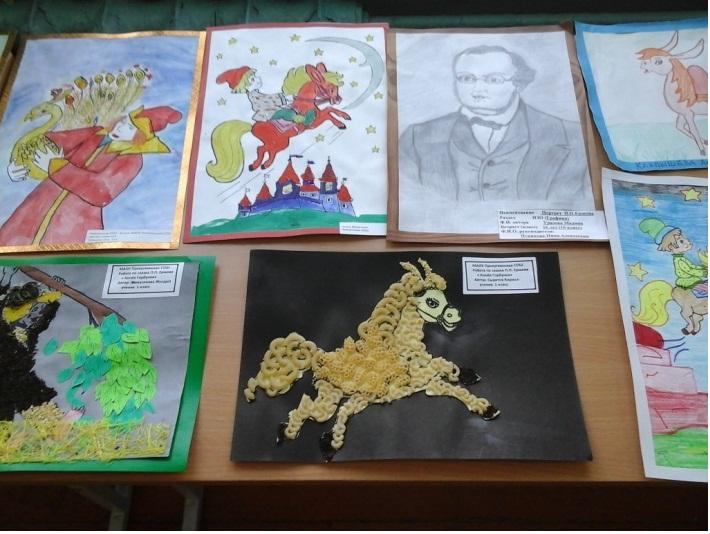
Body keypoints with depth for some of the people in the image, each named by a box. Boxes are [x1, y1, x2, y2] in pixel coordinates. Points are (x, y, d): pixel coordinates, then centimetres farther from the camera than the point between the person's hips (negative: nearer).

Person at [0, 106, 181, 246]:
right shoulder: (94, 134, 11)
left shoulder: (131, 159, -5)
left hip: (74, 227, -5)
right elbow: (45, 140, 21)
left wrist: (55, 165, -11)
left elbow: (101, 191, -20)